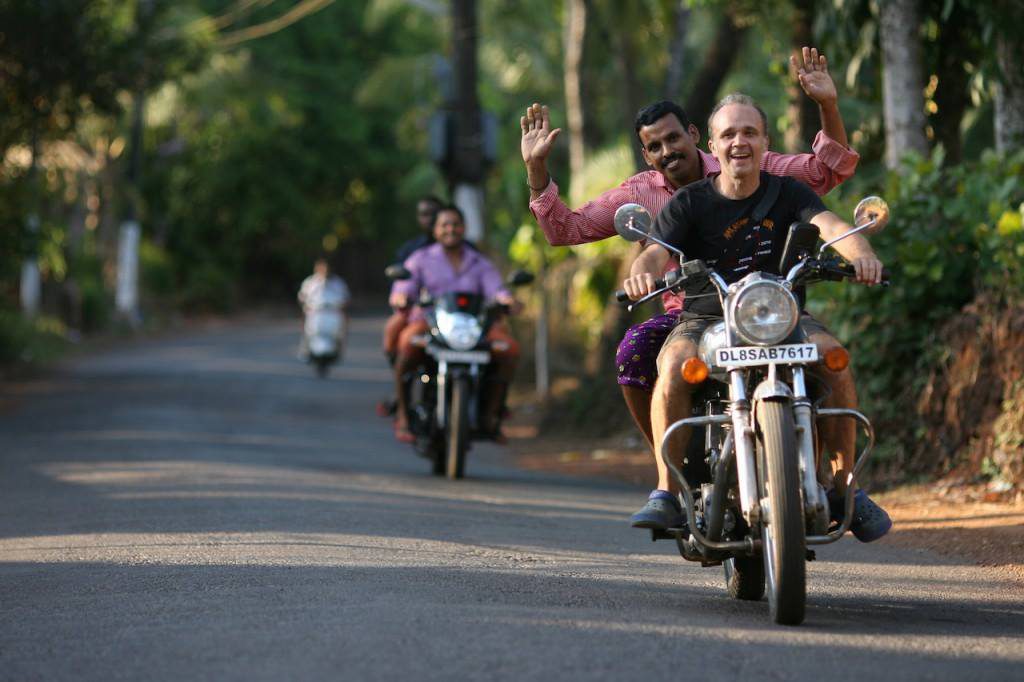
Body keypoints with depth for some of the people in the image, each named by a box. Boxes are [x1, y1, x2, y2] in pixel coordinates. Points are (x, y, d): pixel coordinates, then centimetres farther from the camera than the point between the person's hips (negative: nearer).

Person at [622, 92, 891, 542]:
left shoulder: (788, 194, 4)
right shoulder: (687, 203, 2)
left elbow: (831, 225, -15)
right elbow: (657, 252, -14)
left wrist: (859, 253, -39)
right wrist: (642, 271, -40)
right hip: (704, 319, -1)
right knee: (674, 366, -34)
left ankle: (843, 488, -17)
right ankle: (667, 489, -23)